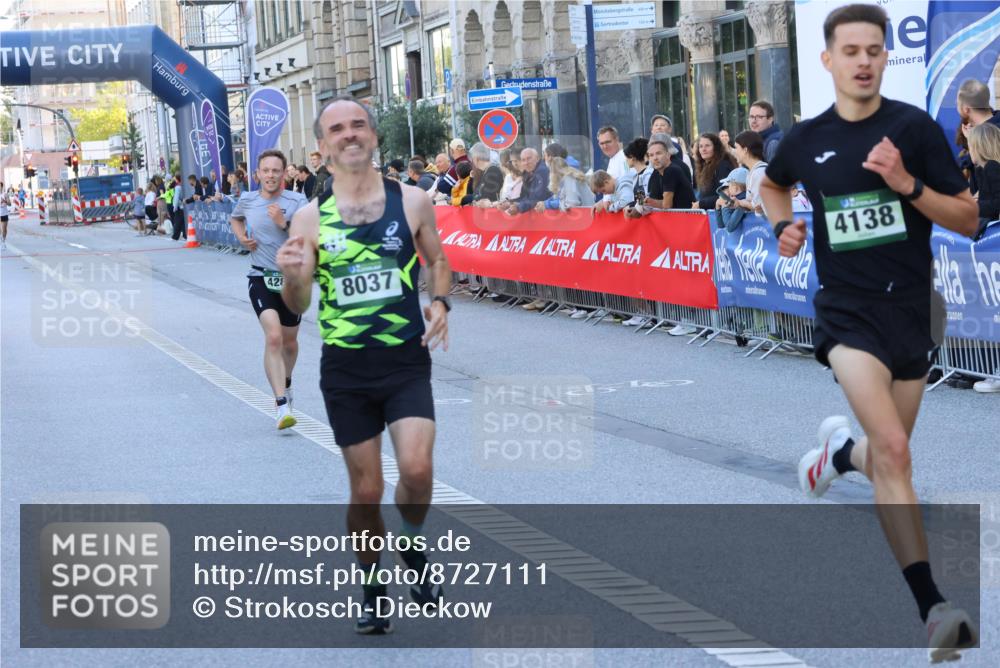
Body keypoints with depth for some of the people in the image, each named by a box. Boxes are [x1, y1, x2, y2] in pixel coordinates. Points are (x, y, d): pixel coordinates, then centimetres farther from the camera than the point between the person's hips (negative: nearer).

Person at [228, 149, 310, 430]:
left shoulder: (297, 202, -7)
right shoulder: (247, 200, 1)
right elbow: (235, 218, 25)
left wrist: (285, 223, -26)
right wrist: (242, 238, 6)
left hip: (292, 278, 1)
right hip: (261, 278, -1)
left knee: (289, 341, 16)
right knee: (273, 336, -21)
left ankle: (286, 383, 49)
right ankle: (282, 407, -25)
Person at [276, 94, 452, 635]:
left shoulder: (411, 201, 0)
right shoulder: (310, 218, 0)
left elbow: (437, 260, 14)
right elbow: (296, 307, 2)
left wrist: (439, 301, -7)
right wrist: (292, 278, -21)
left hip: (406, 360, -1)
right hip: (345, 368, 1)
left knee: (416, 468, -19)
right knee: (365, 491, 5)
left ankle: (412, 547, 12)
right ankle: (372, 586, 27)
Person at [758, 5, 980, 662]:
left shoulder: (915, 127, -5)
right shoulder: (806, 140, 1)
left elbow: (969, 220, -5)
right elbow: (774, 183, 25)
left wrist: (907, 184, -20)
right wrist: (783, 226, 5)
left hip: (911, 310, 2)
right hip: (847, 310, -2)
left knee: (886, 457, 14)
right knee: (893, 453, -20)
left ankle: (840, 451, 52)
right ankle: (933, 607, -23)